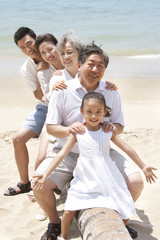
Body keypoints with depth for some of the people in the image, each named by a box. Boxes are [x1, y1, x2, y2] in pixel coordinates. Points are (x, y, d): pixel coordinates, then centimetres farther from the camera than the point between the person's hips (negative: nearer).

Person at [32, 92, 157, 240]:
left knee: (125, 214, 1)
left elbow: (127, 149, 8)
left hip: (107, 178, 1)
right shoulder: (78, 132, -3)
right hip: (84, 179, -1)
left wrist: (143, 167, 13)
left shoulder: (108, 131, 0)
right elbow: (62, 154, -4)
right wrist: (45, 174, -12)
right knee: (69, 211, -11)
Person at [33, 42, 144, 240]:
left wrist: (113, 127, -18)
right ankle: (54, 222, 8)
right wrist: (68, 130, -27)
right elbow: (50, 127, -5)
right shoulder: (63, 91, -6)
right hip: (67, 152, -2)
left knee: (136, 181, -15)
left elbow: (120, 126, 7)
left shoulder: (111, 93, 2)